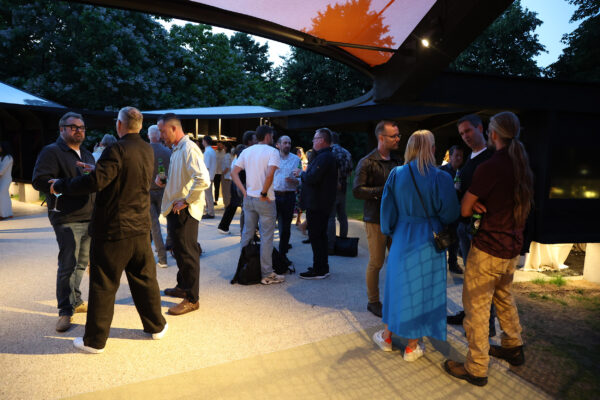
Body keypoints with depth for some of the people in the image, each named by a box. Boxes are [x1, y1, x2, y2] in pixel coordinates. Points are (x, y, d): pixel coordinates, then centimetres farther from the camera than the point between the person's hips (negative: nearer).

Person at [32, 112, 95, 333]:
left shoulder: (87, 155, 21)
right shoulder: (52, 152, -3)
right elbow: (39, 181, -14)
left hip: (89, 218, 7)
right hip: (67, 220, -7)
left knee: (82, 263, 12)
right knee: (67, 265, -5)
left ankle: (75, 301, 26)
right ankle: (65, 312, 5)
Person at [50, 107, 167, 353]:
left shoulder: (117, 150, -17)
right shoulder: (148, 150, 7)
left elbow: (94, 183, -24)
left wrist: (60, 185, -9)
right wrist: (96, 169, 25)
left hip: (112, 230, -6)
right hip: (140, 228, 6)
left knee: (103, 285, 6)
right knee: (145, 279, 17)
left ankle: (95, 340, 18)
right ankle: (156, 326, 28)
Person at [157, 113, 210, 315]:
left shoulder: (189, 149, -17)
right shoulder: (176, 150, 16)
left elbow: (203, 180, -29)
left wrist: (186, 201, -22)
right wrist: (164, 182, 9)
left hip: (184, 212, -10)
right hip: (175, 210, 10)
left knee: (187, 254, -2)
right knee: (180, 252, 21)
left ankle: (192, 299, 9)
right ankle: (182, 287, 38)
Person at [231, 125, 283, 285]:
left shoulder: (246, 151, 9)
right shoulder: (272, 151, -8)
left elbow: (234, 172, 6)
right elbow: (270, 174, -24)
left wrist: (244, 191, 4)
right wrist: (264, 194, -14)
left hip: (248, 198, 6)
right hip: (265, 200, -6)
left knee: (247, 234, 16)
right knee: (266, 237, 1)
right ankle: (267, 274, 7)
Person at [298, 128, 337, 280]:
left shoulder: (324, 157, -17)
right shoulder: (327, 156, 17)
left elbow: (312, 178, -26)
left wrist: (302, 174, -8)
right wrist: (304, 175, 7)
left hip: (317, 204, -11)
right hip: (322, 203, 11)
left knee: (315, 236, -5)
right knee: (321, 235, 17)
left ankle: (319, 270, 1)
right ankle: (323, 267, 27)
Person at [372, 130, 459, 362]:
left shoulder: (396, 175, -7)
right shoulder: (441, 178, -14)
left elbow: (388, 210, -1)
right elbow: (450, 215, -9)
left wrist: (390, 232, 13)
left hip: (402, 238, 2)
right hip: (428, 242, -2)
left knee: (397, 284, 17)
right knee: (422, 288, 9)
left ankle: (387, 337, 32)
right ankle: (412, 347, 22)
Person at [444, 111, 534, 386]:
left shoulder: (489, 167, -19)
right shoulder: (524, 167, 6)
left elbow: (465, 210, -14)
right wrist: (485, 206, -2)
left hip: (488, 250, -8)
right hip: (513, 249, 8)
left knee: (476, 307, 3)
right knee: (503, 296, 26)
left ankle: (476, 369, 14)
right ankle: (514, 348, 41)